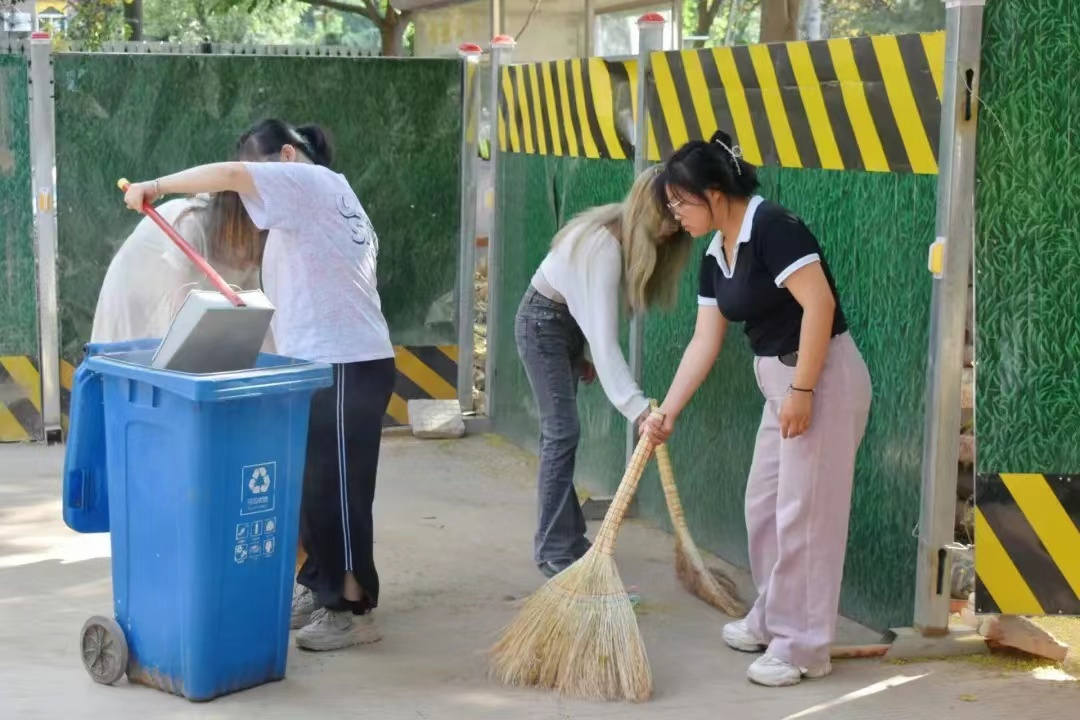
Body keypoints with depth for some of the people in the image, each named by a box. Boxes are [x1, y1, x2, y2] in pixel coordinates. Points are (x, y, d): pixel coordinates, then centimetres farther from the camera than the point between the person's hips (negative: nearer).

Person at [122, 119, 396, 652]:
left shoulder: (309, 181, -7)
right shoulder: (324, 194, 22)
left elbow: (230, 175, -23)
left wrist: (155, 186, -13)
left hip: (346, 366, -10)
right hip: (325, 362, 10)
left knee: (337, 488, -5)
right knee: (312, 483, 14)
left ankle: (353, 610, 1)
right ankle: (318, 588, 24)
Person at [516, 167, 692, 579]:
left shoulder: (631, 237, -6)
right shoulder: (605, 245, -34)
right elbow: (605, 337, -39)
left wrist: (584, 355, 13)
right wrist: (637, 407, -45)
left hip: (570, 322, 9)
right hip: (543, 322, -9)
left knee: (558, 431, 12)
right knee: (563, 433, -12)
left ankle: (560, 538, 18)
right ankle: (556, 552, -10)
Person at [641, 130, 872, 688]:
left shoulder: (772, 227, -18)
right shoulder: (715, 257, 9)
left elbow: (819, 304, -25)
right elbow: (704, 342, 11)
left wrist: (802, 391, -24)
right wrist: (667, 412, 9)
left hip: (823, 379, -10)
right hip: (782, 383, 10)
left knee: (804, 513, -4)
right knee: (764, 505, 16)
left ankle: (803, 648, 6)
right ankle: (771, 621, 32)